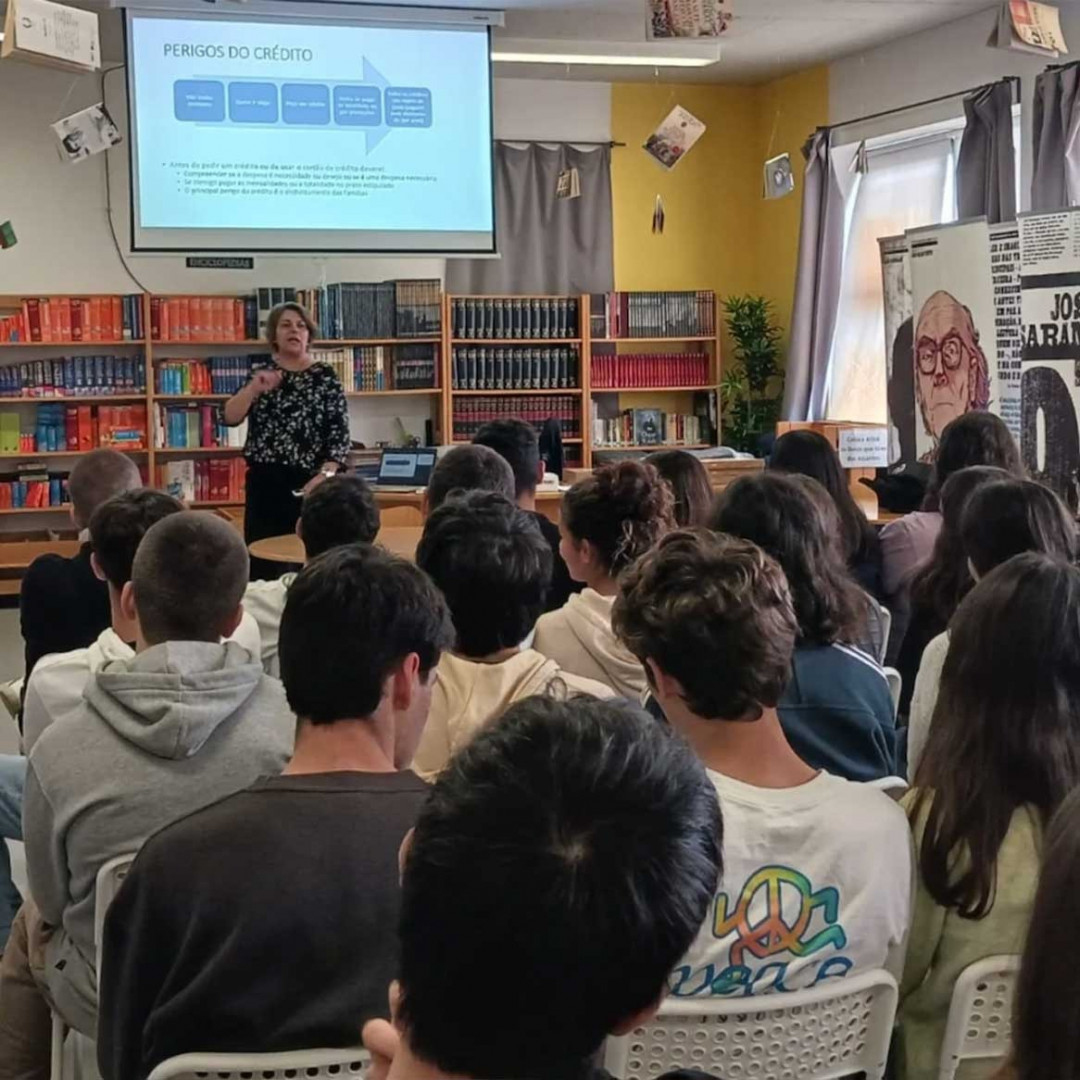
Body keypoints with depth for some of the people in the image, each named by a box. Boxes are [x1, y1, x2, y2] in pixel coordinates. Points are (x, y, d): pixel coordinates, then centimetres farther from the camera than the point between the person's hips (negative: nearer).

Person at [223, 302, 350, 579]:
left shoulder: (325, 377, 3)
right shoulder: (261, 375, 11)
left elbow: (339, 435, -4)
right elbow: (230, 418, -1)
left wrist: (324, 476, -17)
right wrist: (254, 388, -16)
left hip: (308, 484, -2)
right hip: (264, 483, 2)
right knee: (262, 565, -1)